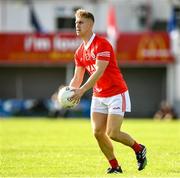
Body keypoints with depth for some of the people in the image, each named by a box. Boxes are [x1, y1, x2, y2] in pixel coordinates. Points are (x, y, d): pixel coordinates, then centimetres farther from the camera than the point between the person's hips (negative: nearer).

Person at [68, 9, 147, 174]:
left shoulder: (102, 44, -18)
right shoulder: (80, 52, 7)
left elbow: (99, 72, -27)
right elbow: (78, 77, 9)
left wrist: (82, 90, -35)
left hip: (116, 94, -7)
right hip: (98, 96, 7)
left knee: (113, 133, -12)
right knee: (98, 132, -4)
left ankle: (139, 149, 14)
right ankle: (115, 166, 8)